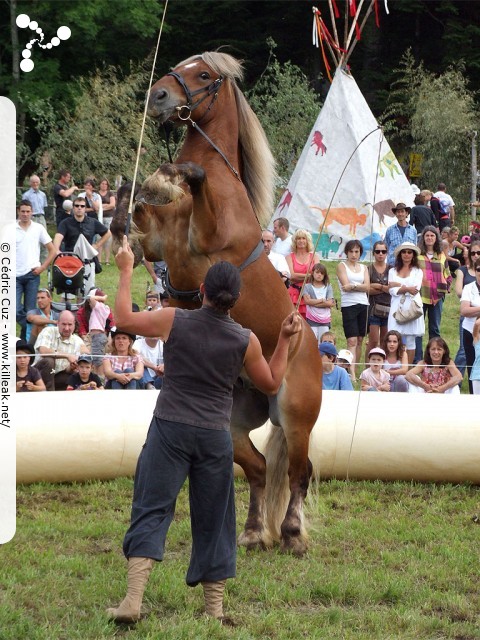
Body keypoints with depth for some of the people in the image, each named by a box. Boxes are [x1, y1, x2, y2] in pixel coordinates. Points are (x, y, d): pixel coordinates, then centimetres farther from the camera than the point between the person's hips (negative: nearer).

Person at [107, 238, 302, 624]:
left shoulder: (174, 321, -6)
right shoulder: (246, 341, -4)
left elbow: (124, 319, 10)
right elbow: (271, 385, 10)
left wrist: (126, 271, 20)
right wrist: (285, 340, 16)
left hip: (170, 430, -1)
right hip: (215, 437, 1)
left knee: (151, 511, 0)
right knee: (213, 523, 10)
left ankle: (133, 600, -13)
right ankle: (215, 609, 12)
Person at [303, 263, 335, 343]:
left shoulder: (328, 287, 6)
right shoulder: (307, 287, 3)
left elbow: (330, 303, -5)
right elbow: (307, 300, -11)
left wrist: (314, 303, -10)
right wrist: (322, 300, -7)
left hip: (325, 320, 2)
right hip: (312, 319, -1)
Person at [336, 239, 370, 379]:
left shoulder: (364, 268, 16)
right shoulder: (342, 266, 5)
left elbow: (367, 287, 1)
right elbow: (345, 285, -9)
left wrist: (353, 286, -12)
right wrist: (359, 286, -8)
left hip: (363, 305, 5)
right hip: (348, 306, -5)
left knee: (359, 341, 6)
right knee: (352, 341, -13)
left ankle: (355, 371, 12)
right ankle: (352, 374, -19)